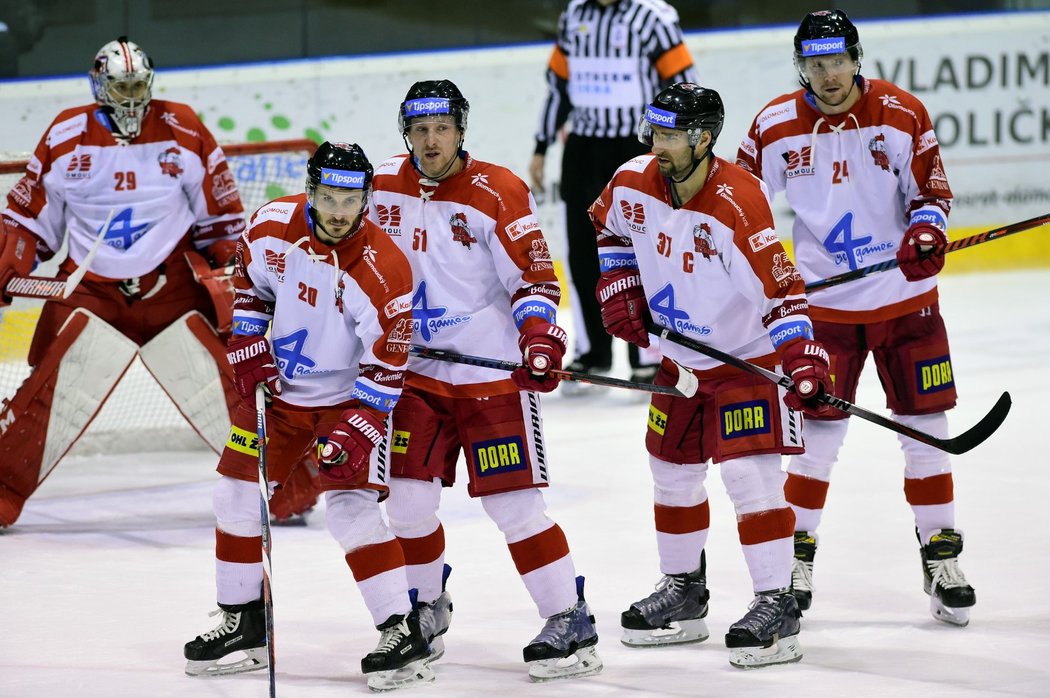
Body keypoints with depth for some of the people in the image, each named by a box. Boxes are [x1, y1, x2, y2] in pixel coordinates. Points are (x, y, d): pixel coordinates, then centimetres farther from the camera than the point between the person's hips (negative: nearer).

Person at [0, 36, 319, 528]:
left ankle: (289, 489, 7)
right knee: (47, 393, -10)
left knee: (224, 386, -5)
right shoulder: (66, 137, -2)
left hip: (171, 288, 0)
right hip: (88, 291, 0)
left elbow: (220, 214, 4)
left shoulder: (184, 132, -4)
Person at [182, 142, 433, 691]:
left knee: (350, 505, -18)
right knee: (237, 495, 5)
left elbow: (386, 367, -21)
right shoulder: (273, 225, -11)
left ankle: (402, 632, -12)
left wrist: (355, 430, -27)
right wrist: (248, 351, 0)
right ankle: (242, 624, 19)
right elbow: (249, 286, 9)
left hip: (351, 397, -5)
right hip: (279, 387, 5)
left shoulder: (383, 269, -25)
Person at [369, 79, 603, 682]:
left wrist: (540, 337, -24)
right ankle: (428, 609, 25)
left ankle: (572, 622, -1)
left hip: (494, 373, -4)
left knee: (514, 504, -8)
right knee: (408, 496, 2)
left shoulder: (499, 193, -10)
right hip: (418, 373, 4)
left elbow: (534, 276, -9)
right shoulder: (384, 190, 2)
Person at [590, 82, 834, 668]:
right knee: (673, 469, 15)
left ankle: (777, 605, -10)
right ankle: (683, 591, 32)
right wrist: (620, 288, 4)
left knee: (750, 471, -15)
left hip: (751, 353, -7)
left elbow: (780, 287, -29)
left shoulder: (739, 204, -29)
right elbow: (609, 228, 14)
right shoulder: (634, 184, -9)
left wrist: (804, 359, -36)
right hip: (682, 355, 7)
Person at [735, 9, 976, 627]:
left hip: (906, 298, 0)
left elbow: (930, 187, 0)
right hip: (824, 302, 0)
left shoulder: (902, 115, -6)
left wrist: (927, 230, -20)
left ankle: (941, 559, 15)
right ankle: (795, 555, 14)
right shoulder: (776, 126, -4)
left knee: (926, 429, 4)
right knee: (818, 432, 0)